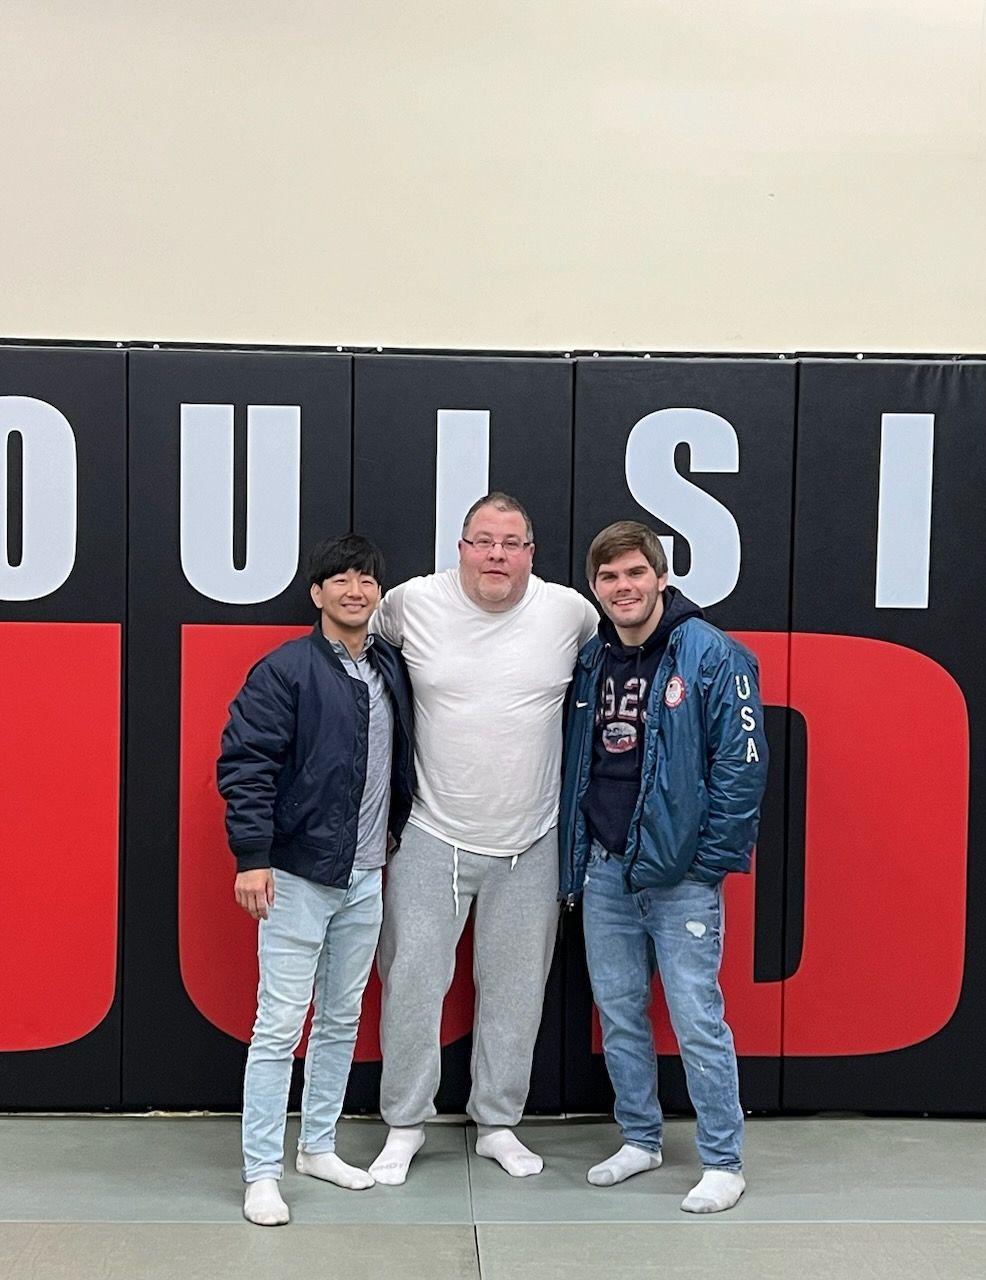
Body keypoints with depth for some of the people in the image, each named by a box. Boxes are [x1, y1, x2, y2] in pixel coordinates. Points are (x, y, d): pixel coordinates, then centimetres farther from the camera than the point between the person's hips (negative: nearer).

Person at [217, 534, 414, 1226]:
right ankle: (262, 1173, 9)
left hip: (365, 877, 7)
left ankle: (319, 1147, 30)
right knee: (280, 1026, -2)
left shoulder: (392, 668, 8)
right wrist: (252, 857, -19)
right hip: (298, 875, -6)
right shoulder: (285, 670, -11)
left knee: (343, 1019, 15)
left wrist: (396, 828, 16)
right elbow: (245, 763, -15)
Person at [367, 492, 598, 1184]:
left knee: (516, 989, 13)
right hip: (432, 836, -1)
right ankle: (406, 1124, 24)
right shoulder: (411, 603, -8)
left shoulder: (570, 610, -5)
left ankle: (498, 1124, 31)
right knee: (413, 979, 4)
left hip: (530, 843, 1)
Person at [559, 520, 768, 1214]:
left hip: (680, 874, -6)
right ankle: (640, 1138, 31)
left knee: (698, 1021, 0)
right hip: (604, 870, 6)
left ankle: (724, 1162, 15)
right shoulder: (589, 660, 8)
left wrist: (709, 861, -13)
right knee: (618, 1013, 14)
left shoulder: (713, 655, -10)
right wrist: (574, 855, 9)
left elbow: (743, 766, -11)